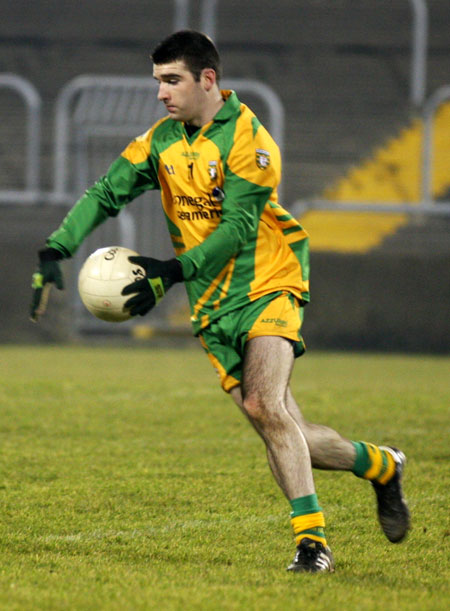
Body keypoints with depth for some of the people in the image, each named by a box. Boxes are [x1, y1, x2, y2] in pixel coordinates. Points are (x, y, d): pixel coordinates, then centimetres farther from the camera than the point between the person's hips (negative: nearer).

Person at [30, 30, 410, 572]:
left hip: (268, 286, -6)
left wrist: (171, 272, -26)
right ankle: (380, 466, 27)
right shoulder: (162, 141, 7)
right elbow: (106, 192, 4)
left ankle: (312, 541, -22)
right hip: (213, 306, 6)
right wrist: (55, 252, -10)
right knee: (285, 435, 2)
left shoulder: (247, 139, -12)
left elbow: (238, 228, -18)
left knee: (265, 406, -25)